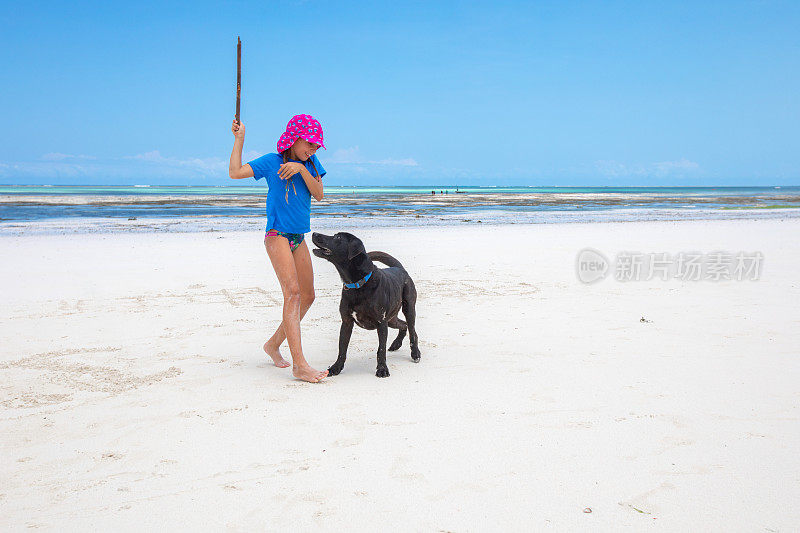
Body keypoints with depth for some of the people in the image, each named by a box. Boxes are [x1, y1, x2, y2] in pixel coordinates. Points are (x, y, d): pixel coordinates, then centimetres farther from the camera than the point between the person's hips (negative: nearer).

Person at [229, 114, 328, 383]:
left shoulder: (311, 163, 11)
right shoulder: (272, 161, -2)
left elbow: (318, 194, -1)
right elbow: (235, 172, -9)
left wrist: (301, 169, -14)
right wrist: (239, 139, -7)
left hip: (299, 238, 7)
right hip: (277, 234, -7)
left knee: (307, 297, 9)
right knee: (292, 292, -20)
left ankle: (274, 343, 27)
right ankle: (299, 364, -26)